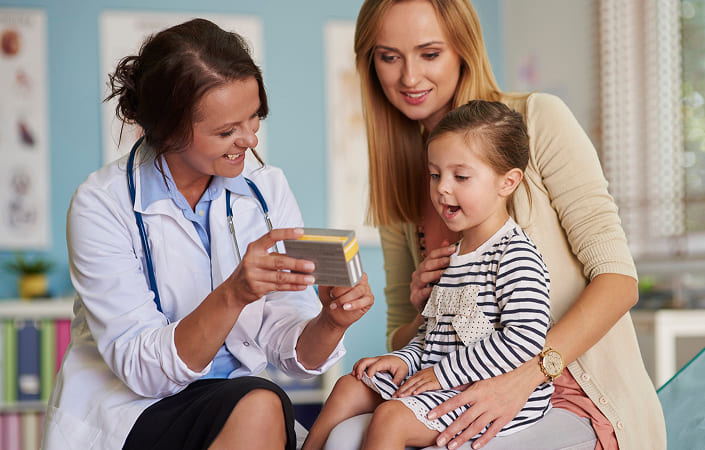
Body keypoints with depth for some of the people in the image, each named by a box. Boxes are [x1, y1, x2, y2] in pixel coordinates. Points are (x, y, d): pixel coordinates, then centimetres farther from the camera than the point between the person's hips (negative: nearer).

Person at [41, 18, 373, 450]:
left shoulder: (267, 190, 1)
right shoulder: (103, 205, -13)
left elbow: (296, 353, -1)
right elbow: (142, 368, -19)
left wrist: (331, 322, -24)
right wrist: (233, 295, -34)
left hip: (236, 408, 5)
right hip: (127, 414, -5)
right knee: (258, 405, -33)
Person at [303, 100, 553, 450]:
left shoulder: (515, 256, -16)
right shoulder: (456, 253, 15)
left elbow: (524, 339, -25)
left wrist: (444, 373, -21)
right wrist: (405, 359, 2)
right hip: (441, 384, 10)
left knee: (391, 417, -24)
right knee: (351, 386, 9)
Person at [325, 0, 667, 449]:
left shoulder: (538, 119, -3)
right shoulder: (398, 178, 13)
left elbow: (618, 279, -10)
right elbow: (401, 339, 18)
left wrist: (525, 376, -24)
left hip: (574, 398, -4)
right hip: (474, 392, 5)